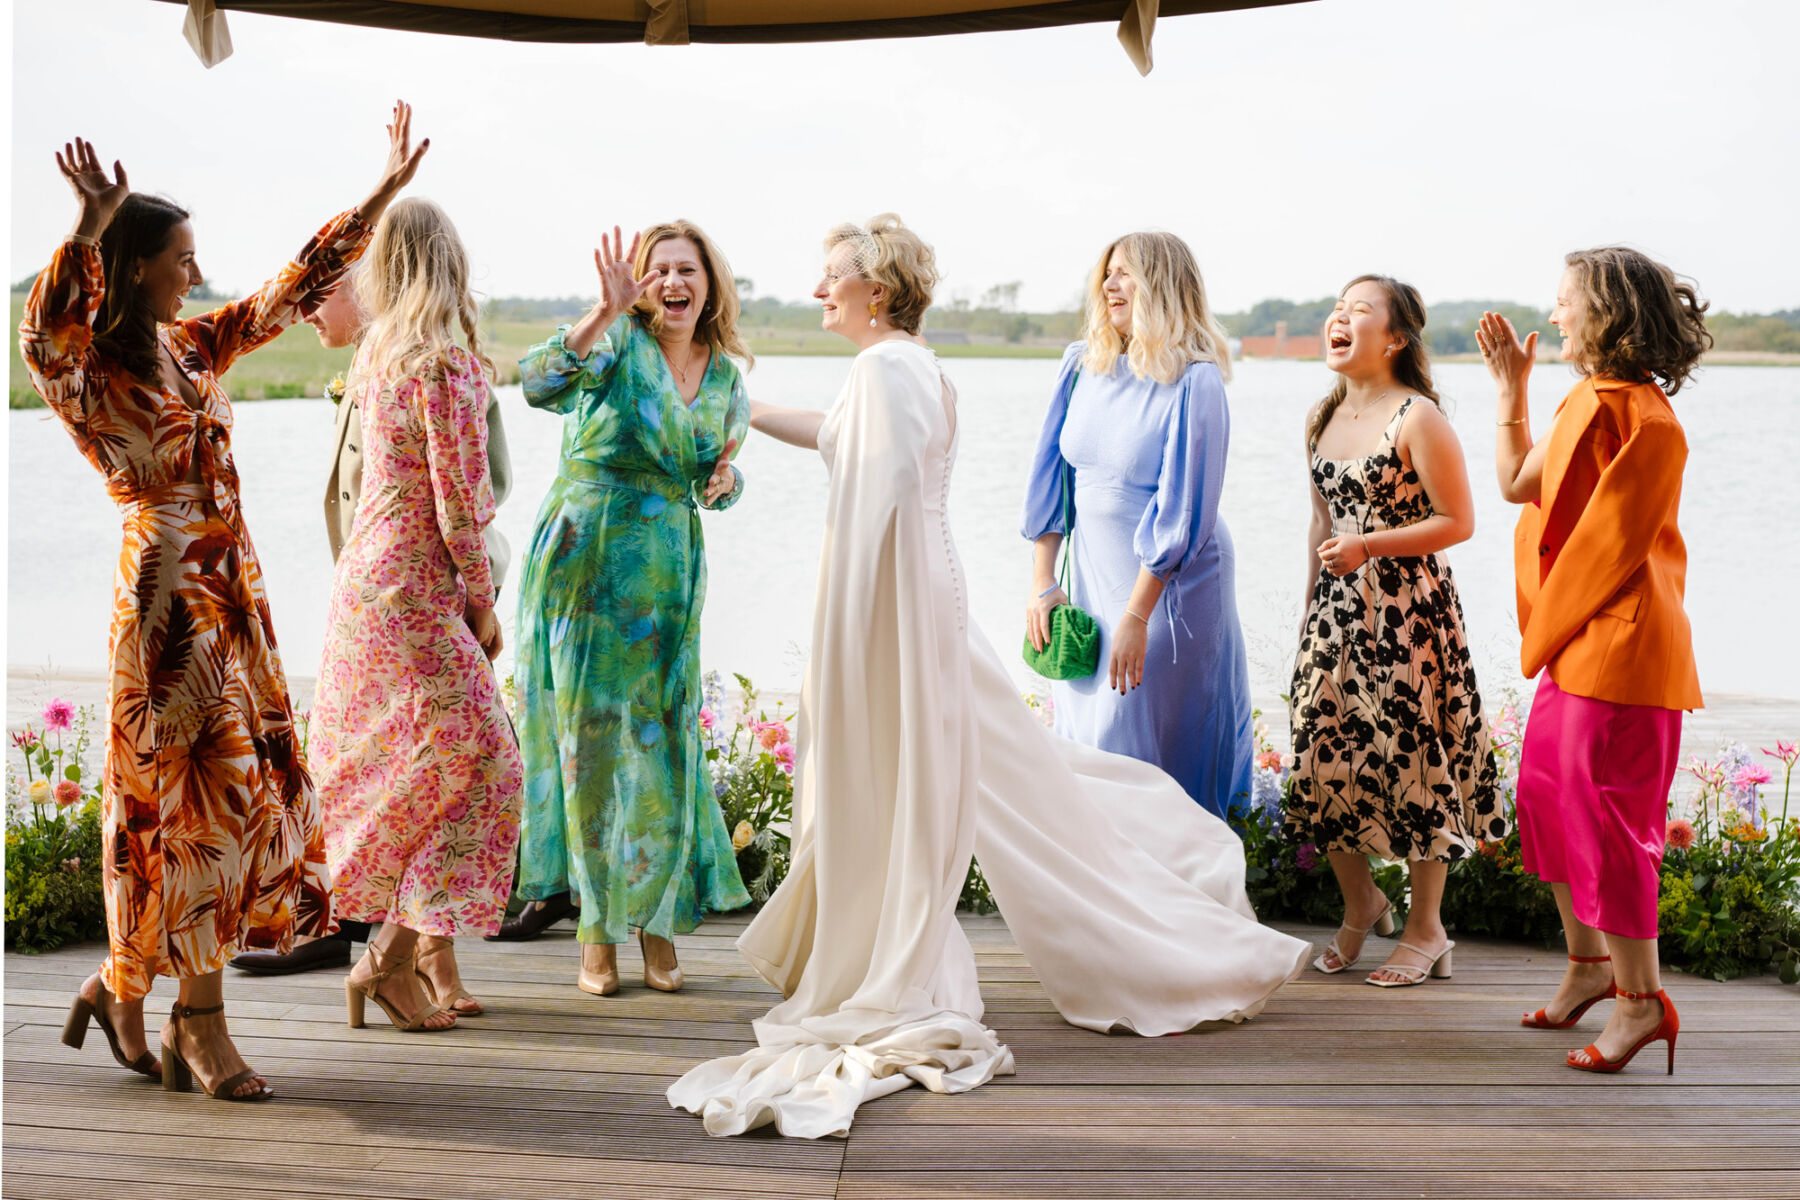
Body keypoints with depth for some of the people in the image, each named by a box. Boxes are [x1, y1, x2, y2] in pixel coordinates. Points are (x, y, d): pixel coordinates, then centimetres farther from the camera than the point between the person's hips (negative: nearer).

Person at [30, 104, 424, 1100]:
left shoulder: (192, 346, 11)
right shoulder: (90, 374, -9)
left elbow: (297, 286, 17)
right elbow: (44, 340, -33)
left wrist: (384, 188, 17)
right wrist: (86, 230, -47)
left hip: (232, 595, 8)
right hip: (167, 599, -8)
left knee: (247, 791, 10)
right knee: (202, 797, -3)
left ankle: (124, 983, 24)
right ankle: (201, 1024, 10)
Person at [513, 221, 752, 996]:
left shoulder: (725, 376, 9)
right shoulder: (618, 340, -7)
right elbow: (539, 382, -26)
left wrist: (725, 483, -3)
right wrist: (605, 312, -37)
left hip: (667, 573, 4)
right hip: (584, 562, -4)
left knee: (660, 744, 6)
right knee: (590, 738, 2)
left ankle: (656, 918, 22)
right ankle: (598, 931, 14)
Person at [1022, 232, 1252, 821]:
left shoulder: (1194, 382, -15)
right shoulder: (1082, 365, 3)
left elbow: (1183, 511, -17)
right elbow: (1051, 478, 6)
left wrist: (1136, 616, -18)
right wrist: (1043, 586, 2)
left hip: (1170, 585, -6)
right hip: (1090, 574, 6)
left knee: (1143, 756, 1)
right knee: (1083, 741, 13)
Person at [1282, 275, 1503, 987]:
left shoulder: (1418, 419, -11)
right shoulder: (1321, 419, 11)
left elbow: (1457, 521, -11)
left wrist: (1369, 546, -19)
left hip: (1407, 608, -6)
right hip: (1336, 609, 7)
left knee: (1410, 756, 0)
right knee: (1325, 755, 6)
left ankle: (1425, 929, 16)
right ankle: (1360, 903, 28)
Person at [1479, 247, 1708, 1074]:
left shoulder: (1643, 417, -17)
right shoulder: (1586, 402, 13)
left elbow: (1614, 544, -18)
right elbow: (1519, 484, 19)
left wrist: (1551, 626, -11)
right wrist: (1510, 387, 17)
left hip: (1617, 648, -10)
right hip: (1572, 644, 10)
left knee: (1606, 816, -4)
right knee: (1546, 795, 16)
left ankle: (1641, 999, 9)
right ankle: (1589, 964, 31)